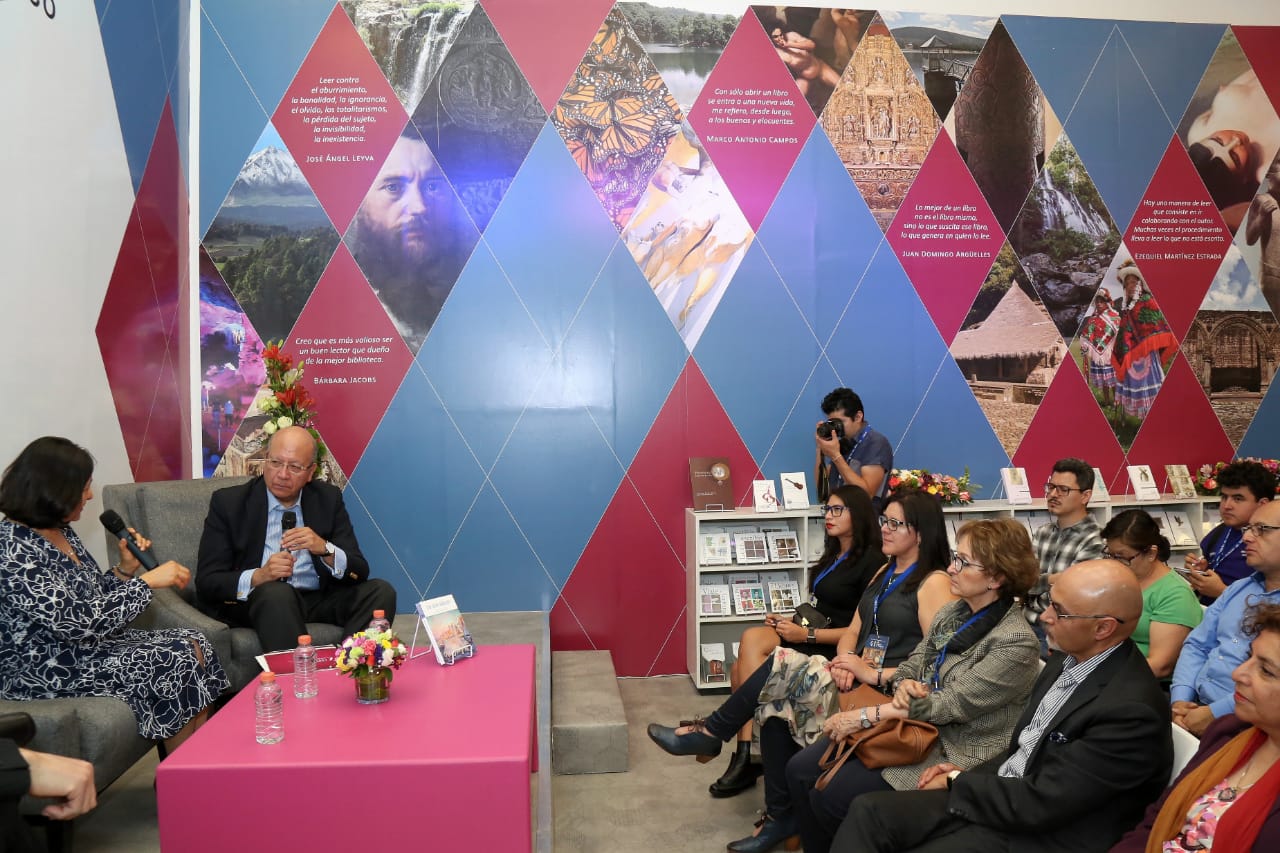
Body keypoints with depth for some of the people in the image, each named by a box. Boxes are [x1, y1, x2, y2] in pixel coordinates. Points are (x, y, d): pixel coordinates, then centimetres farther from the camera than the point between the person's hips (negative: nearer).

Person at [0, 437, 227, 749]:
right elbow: (78, 622, -28)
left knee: (194, 644, -6)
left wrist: (126, 569, -4)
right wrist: (146, 581, -22)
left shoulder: (59, 530, 7)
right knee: (179, 661, -14)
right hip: (51, 672, -9)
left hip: (86, 647, 9)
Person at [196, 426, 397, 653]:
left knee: (380, 591, -21)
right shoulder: (228, 502, 0)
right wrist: (258, 577, -24)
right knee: (275, 591, -35)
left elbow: (359, 571, 2)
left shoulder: (328, 499, 7)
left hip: (320, 600, 3)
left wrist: (325, 549, -20)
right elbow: (206, 582, -5)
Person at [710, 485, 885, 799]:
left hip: (834, 651, -8)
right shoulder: (834, 555, 19)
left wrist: (807, 634, -16)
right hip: (810, 638, 8)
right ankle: (747, 758, -16)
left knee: (752, 639, -26)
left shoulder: (870, 561, -8)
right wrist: (792, 621, 3)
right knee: (740, 668, -16)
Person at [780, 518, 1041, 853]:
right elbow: (912, 665, 13)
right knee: (799, 770, -2)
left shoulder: (1017, 643, -19)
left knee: (828, 797, -15)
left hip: (953, 753, -7)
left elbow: (953, 705, -21)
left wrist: (863, 716, -20)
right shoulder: (952, 612, 5)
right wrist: (903, 684, -14)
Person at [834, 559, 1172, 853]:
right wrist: (969, 775, 1)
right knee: (869, 811, -7)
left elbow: (1039, 804, -23)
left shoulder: (1132, 709, -25)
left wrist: (957, 782, -10)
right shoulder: (1069, 660, 4)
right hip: (1002, 796, 8)